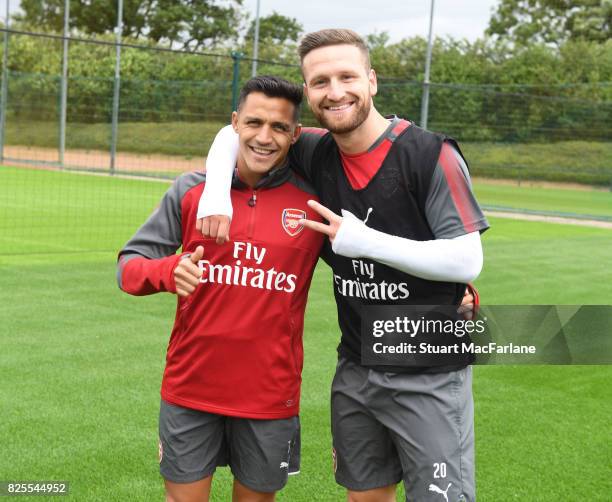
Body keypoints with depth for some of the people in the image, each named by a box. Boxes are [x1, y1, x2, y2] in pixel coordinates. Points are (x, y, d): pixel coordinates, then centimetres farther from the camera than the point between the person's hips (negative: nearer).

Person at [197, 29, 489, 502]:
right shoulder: (318, 154, 0)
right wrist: (217, 188, -7)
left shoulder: (432, 156, -15)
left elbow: (467, 261, -18)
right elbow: (234, 134, 13)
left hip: (430, 377, -5)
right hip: (356, 370, 5)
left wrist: (366, 241, -23)